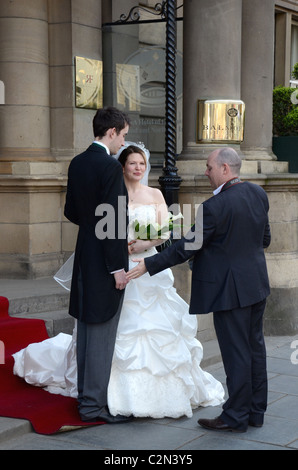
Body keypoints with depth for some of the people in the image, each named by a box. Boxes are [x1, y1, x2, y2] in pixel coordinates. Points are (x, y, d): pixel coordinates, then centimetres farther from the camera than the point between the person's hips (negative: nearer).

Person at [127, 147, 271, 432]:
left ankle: (236, 417, 12)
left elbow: (186, 249, -18)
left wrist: (147, 266, -12)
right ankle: (256, 411, 26)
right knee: (254, 347, 16)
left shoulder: (214, 207, -21)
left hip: (230, 288, -8)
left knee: (236, 353, 1)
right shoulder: (258, 194, 3)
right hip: (257, 283, 8)